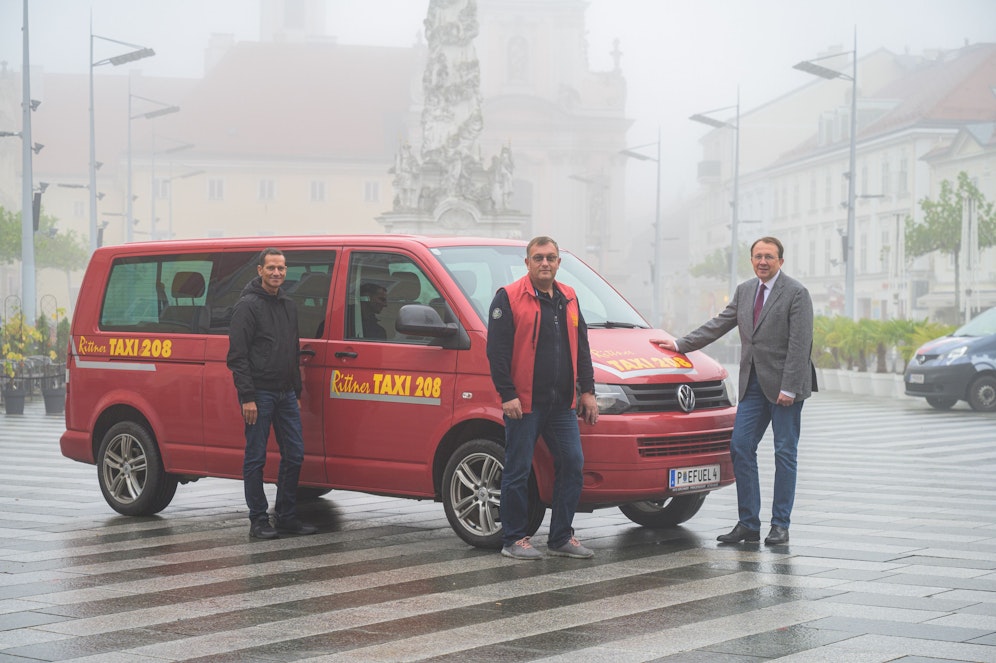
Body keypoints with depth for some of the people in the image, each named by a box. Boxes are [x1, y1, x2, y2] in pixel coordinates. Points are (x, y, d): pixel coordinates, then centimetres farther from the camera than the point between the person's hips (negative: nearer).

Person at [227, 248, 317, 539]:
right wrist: (247, 397, -18)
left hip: (285, 394, 7)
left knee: (294, 455, 7)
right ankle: (259, 520, 6)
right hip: (260, 394, -7)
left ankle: (286, 516, 17)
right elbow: (237, 355, -13)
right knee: (256, 458, 0)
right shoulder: (248, 305, -8)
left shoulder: (289, 306, 15)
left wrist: (297, 392, 19)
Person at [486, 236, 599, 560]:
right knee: (518, 471, 1)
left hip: (562, 404, 6)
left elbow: (581, 348, 19)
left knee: (572, 464, 4)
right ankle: (514, 540, 10)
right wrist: (507, 394, -14)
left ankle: (561, 538, 14)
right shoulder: (509, 298, -5)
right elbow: (497, 350, -9)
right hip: (524, 403, -6)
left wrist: (587, 391, 13)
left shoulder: (568, 299, 15)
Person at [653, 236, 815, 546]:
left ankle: (780, 525, 7)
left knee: (785, 454, 0)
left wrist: (789, 387, -18)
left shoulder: (796, 293, -8)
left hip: (785, 384, -6)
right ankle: (748, 523, 6)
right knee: (740, 448, 1)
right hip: (753, 384, 6)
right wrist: (680, 344, 16)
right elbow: (719, 325, 19)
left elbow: (800, 343, -13)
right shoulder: (744, 291, 13)